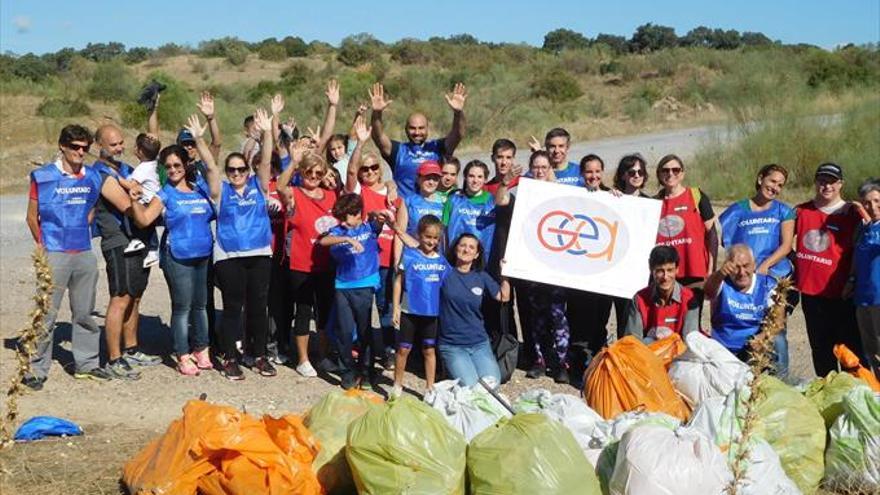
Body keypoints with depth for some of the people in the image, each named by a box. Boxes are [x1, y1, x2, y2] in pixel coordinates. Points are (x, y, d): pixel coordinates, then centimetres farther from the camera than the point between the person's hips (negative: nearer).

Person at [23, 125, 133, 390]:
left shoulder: (93, 177, 7)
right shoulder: (43, 176, -4)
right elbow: (32, 217, 1)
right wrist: (43, 245, 0)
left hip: (85, 253, 5)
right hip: (54, 255, -5)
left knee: (84, 312, 13)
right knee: (46, 314, -5)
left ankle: (86, 363, 24)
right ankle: (36, 369, 3)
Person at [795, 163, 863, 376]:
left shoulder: (850, 213, -4)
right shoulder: (801, 211, 7)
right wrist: (795, 260, 8)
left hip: (840, 294, -5)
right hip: (810, 291, 5)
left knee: (850, 347, -4)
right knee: (820, 349, 15)